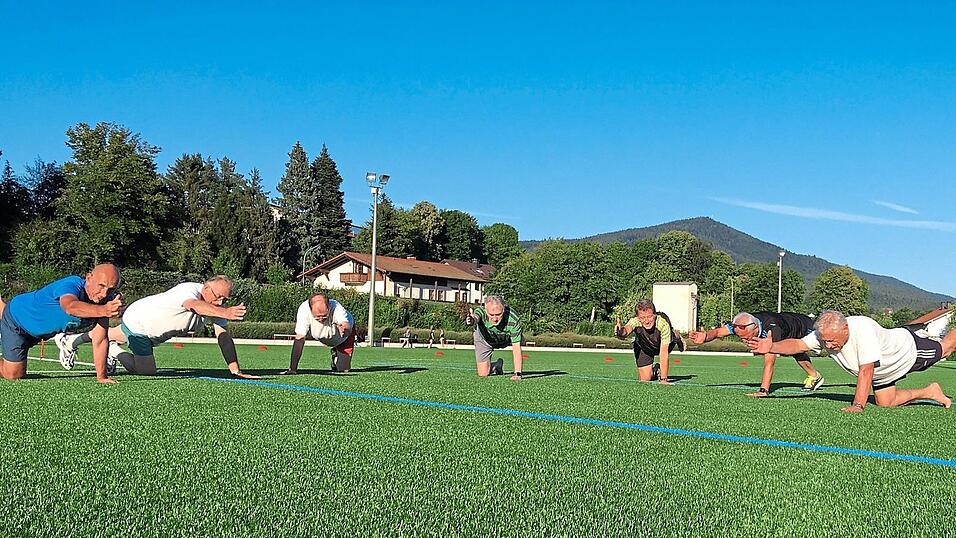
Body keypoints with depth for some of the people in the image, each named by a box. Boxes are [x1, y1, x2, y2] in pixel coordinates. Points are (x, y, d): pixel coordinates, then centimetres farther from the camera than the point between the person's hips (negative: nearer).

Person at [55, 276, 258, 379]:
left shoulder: (216, 307, -16)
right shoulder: (188, 290, -39)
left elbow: (224, 336, -21)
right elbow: (196, 306, -62)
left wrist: (235, 370, -31)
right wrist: (225, 313, -82)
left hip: (153, 333, 8)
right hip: (138, 319, -8)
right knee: (147, 370, -5)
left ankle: (72, 340, 51)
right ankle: (114, 352, 17)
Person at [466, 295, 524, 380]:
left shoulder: (513, 319, -41)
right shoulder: (481, 311, -40)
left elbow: (516, 348, -39)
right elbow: (475, 317, -65)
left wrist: (517, 373, -44)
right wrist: (472, 320, -91)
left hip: (506, 339, 2)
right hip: (484, 339, -2)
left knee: (520, 339, -24)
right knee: (483, 374, -7)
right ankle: (497, 365, 26)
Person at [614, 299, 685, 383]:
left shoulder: (663, 324, -42)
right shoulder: (635, 321, -37)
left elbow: (664, 352, -44)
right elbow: (627, 329, -60)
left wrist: (663, 379, -46)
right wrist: (620, 332, -85)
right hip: (643, 348, -2)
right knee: (645, 379, -7)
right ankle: (655, 370, 26)